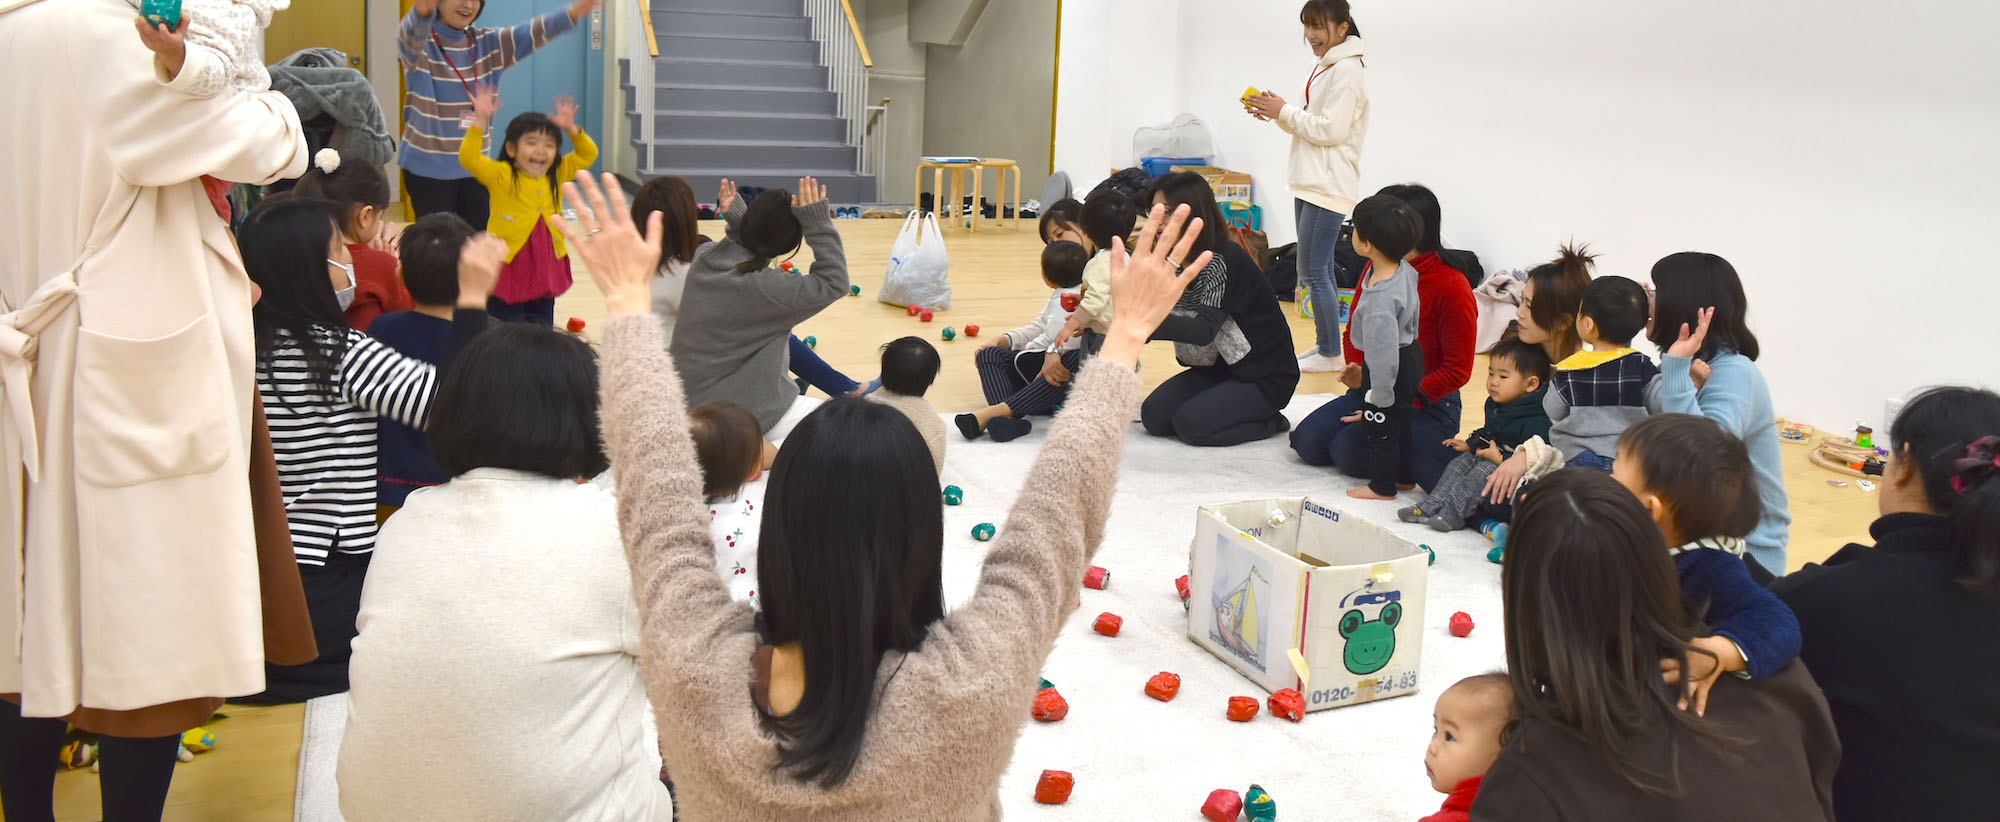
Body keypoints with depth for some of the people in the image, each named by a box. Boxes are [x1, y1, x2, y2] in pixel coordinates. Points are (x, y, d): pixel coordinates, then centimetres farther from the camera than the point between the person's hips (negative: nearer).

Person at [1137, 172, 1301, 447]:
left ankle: (1269, 422, 1)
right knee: (1154, 415, -9)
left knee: (1191, 423, -23)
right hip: (1218, 368, 8)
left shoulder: (1224, 261, -24)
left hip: (1265, 377, -8)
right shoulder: (1176, 261, 1)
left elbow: (1204, 331, -36)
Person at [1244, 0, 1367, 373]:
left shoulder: (1347, 70, -13)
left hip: (1329, 186, -10)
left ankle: (1330, 354, 1)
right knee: (1320, 270, 14)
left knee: (1313, 272, -7)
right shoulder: (1323, 66, 16)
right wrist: (1276, 112, 4)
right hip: (1309, 183, 10)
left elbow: (1331, 130, -19)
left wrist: (1284, 111, -12)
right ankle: (1325, 343, 22)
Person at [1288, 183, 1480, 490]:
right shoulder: (1374, 270, 3)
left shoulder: (1451, 286, -17)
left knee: (1349, 449, -27)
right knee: (1308, 441, -12)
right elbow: (1354, 334, 13)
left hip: (1428, 404, -7)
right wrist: (1356, 372, -9)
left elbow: (1457, 371, -16)